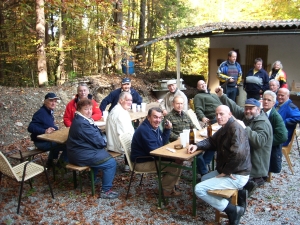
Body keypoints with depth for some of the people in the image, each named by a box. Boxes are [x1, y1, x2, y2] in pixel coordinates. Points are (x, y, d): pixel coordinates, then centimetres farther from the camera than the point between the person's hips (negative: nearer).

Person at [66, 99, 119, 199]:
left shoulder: (81, 119, 10)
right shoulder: (82, 123, -24)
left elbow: (96, 134, 16)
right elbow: (97, 141, -18)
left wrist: (101, 141, -2)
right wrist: (104, 142, 2)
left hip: (80, 151, 11)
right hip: (81, 155, -11)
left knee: (104, 154, 32)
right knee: (111, 162, -11)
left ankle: (93, 178, 40)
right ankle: (106, 191, -2)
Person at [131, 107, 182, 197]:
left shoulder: (154, 126, 6)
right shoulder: (144, 130, -25)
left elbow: (163, 143, 11)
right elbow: (154, 151, -25)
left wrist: (167, 129, -3)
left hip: (152, 157, 10)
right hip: (142, 162, -10)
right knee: (175, 167, -18)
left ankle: (170, 188, 16)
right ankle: (166, 190, 4)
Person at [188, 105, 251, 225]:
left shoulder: (236, 128, -21)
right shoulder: (224, 129, 12)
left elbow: (238, 153, -34)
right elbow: (211, 141, 22)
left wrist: (226, 171, -22)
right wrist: (197, 145, 0)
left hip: (237, 175, -11)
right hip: (228, 171, 11)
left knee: (199, 189, -14)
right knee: (204, 179, 30)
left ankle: (232, 210, -7)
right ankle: (238, 194, 17)